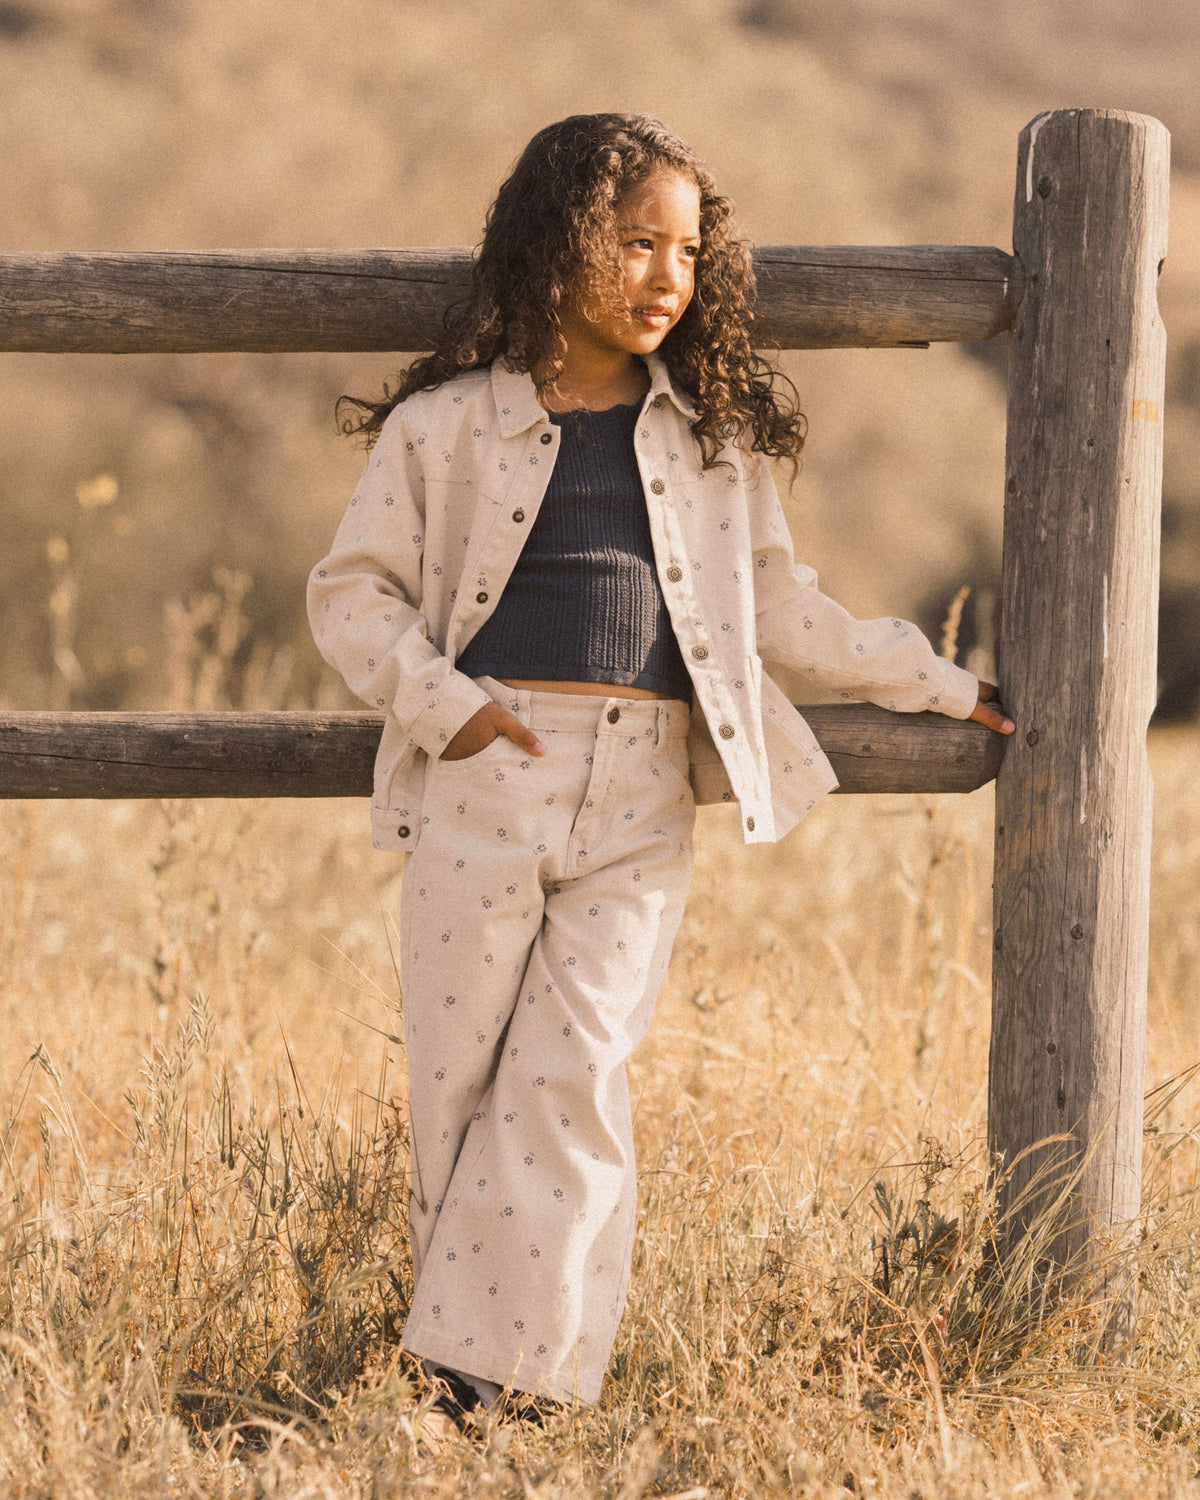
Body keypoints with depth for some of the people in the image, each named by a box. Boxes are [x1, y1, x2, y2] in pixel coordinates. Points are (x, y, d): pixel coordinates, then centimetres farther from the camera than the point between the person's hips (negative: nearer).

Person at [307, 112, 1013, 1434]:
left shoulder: (713, 438, 13)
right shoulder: (445, 427, 3)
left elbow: (779, 606, 22)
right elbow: (351, 590, 5)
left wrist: (940, 686, 22)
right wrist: (439, 702, -9)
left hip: (640, 801, 1)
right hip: (483, 780, -1)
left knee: (569, 1075, -8)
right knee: (456, 1075, 0)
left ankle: (495, 1366, -7)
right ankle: (454, 1333, 10)